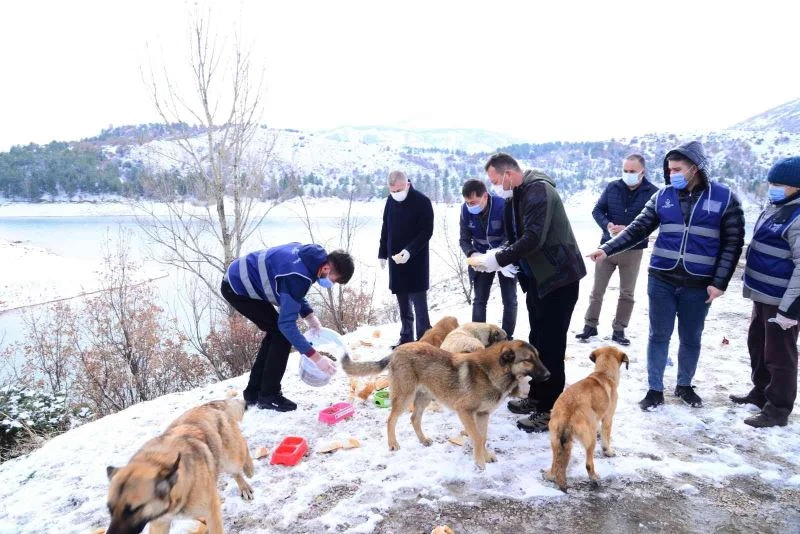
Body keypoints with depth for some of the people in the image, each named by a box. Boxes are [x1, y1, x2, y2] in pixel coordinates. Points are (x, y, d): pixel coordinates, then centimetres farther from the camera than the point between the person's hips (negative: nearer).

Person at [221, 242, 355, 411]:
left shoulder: (309, 256, -3)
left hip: (237, 281, 10)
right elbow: (287, 323, -30)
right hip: (237, 288, -10)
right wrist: (316, 357, -29)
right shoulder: (298, 276, -31)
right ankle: (268, 395, 1)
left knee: (276, 332, 13)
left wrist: (309, 316, 0)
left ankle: (253, 393, 20)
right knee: (282, 332, -9)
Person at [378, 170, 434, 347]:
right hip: (395, 260, 6)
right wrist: (383, 253, 15)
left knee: (419, 302, -4)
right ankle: (406, 337, 20)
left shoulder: (422, 201, -11)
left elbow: (427, 231, -13)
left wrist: (409, 250, -23)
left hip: (416, 261, -6)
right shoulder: (391, 201, 7)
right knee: (403, 303, 11)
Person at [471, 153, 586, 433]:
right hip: (537, 278, 10)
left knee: (551, 345, -4)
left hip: (558, 277, -10)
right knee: (537, 340, 17)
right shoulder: (517, 198, 12)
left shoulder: (538, 190, -18)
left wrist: (499, 259, -22)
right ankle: (536, 396, 31)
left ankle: (550, 410, 6)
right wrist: (494, 256, -1)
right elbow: (518, 240, 16)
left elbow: (534, 238, -28)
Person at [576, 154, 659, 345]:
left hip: (633, 250, -1)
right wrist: (607, 225, -18)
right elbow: (597, 210, 1)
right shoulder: (612, 187, 1)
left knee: (627, 293, 8)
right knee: (597, 290, 7)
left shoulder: (652, 192, -7)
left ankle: (618, 330, 21)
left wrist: (627, 230, -25)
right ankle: (590, 325, 19)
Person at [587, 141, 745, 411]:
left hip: (699, 284, -1)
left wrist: (719, 282, -9)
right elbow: (638, 229, 3)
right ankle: (655, 389, 20)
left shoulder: (724, 198, -4)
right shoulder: (663, 196, 3)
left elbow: (733, 243, -3)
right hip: (661, 280, 1)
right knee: (659, 335, 7)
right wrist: (607, 249, -10)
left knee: (691, 338, 13)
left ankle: (684, 385, 33)